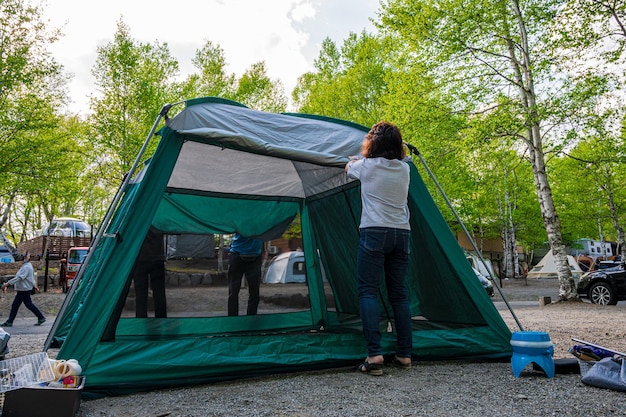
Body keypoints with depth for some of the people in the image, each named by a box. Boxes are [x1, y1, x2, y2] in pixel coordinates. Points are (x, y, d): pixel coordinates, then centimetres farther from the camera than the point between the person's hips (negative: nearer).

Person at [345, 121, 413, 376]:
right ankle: (404, 355, 14)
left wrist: (353, 162, 45)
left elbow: (349, 169, 22)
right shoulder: (404, 169, 11)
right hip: (402, 234, 5)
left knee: (368, 291, -3)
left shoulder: (366, 166, 0)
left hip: (374, 233, -5)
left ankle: (374, 354, -12)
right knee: (399, 293, 9)